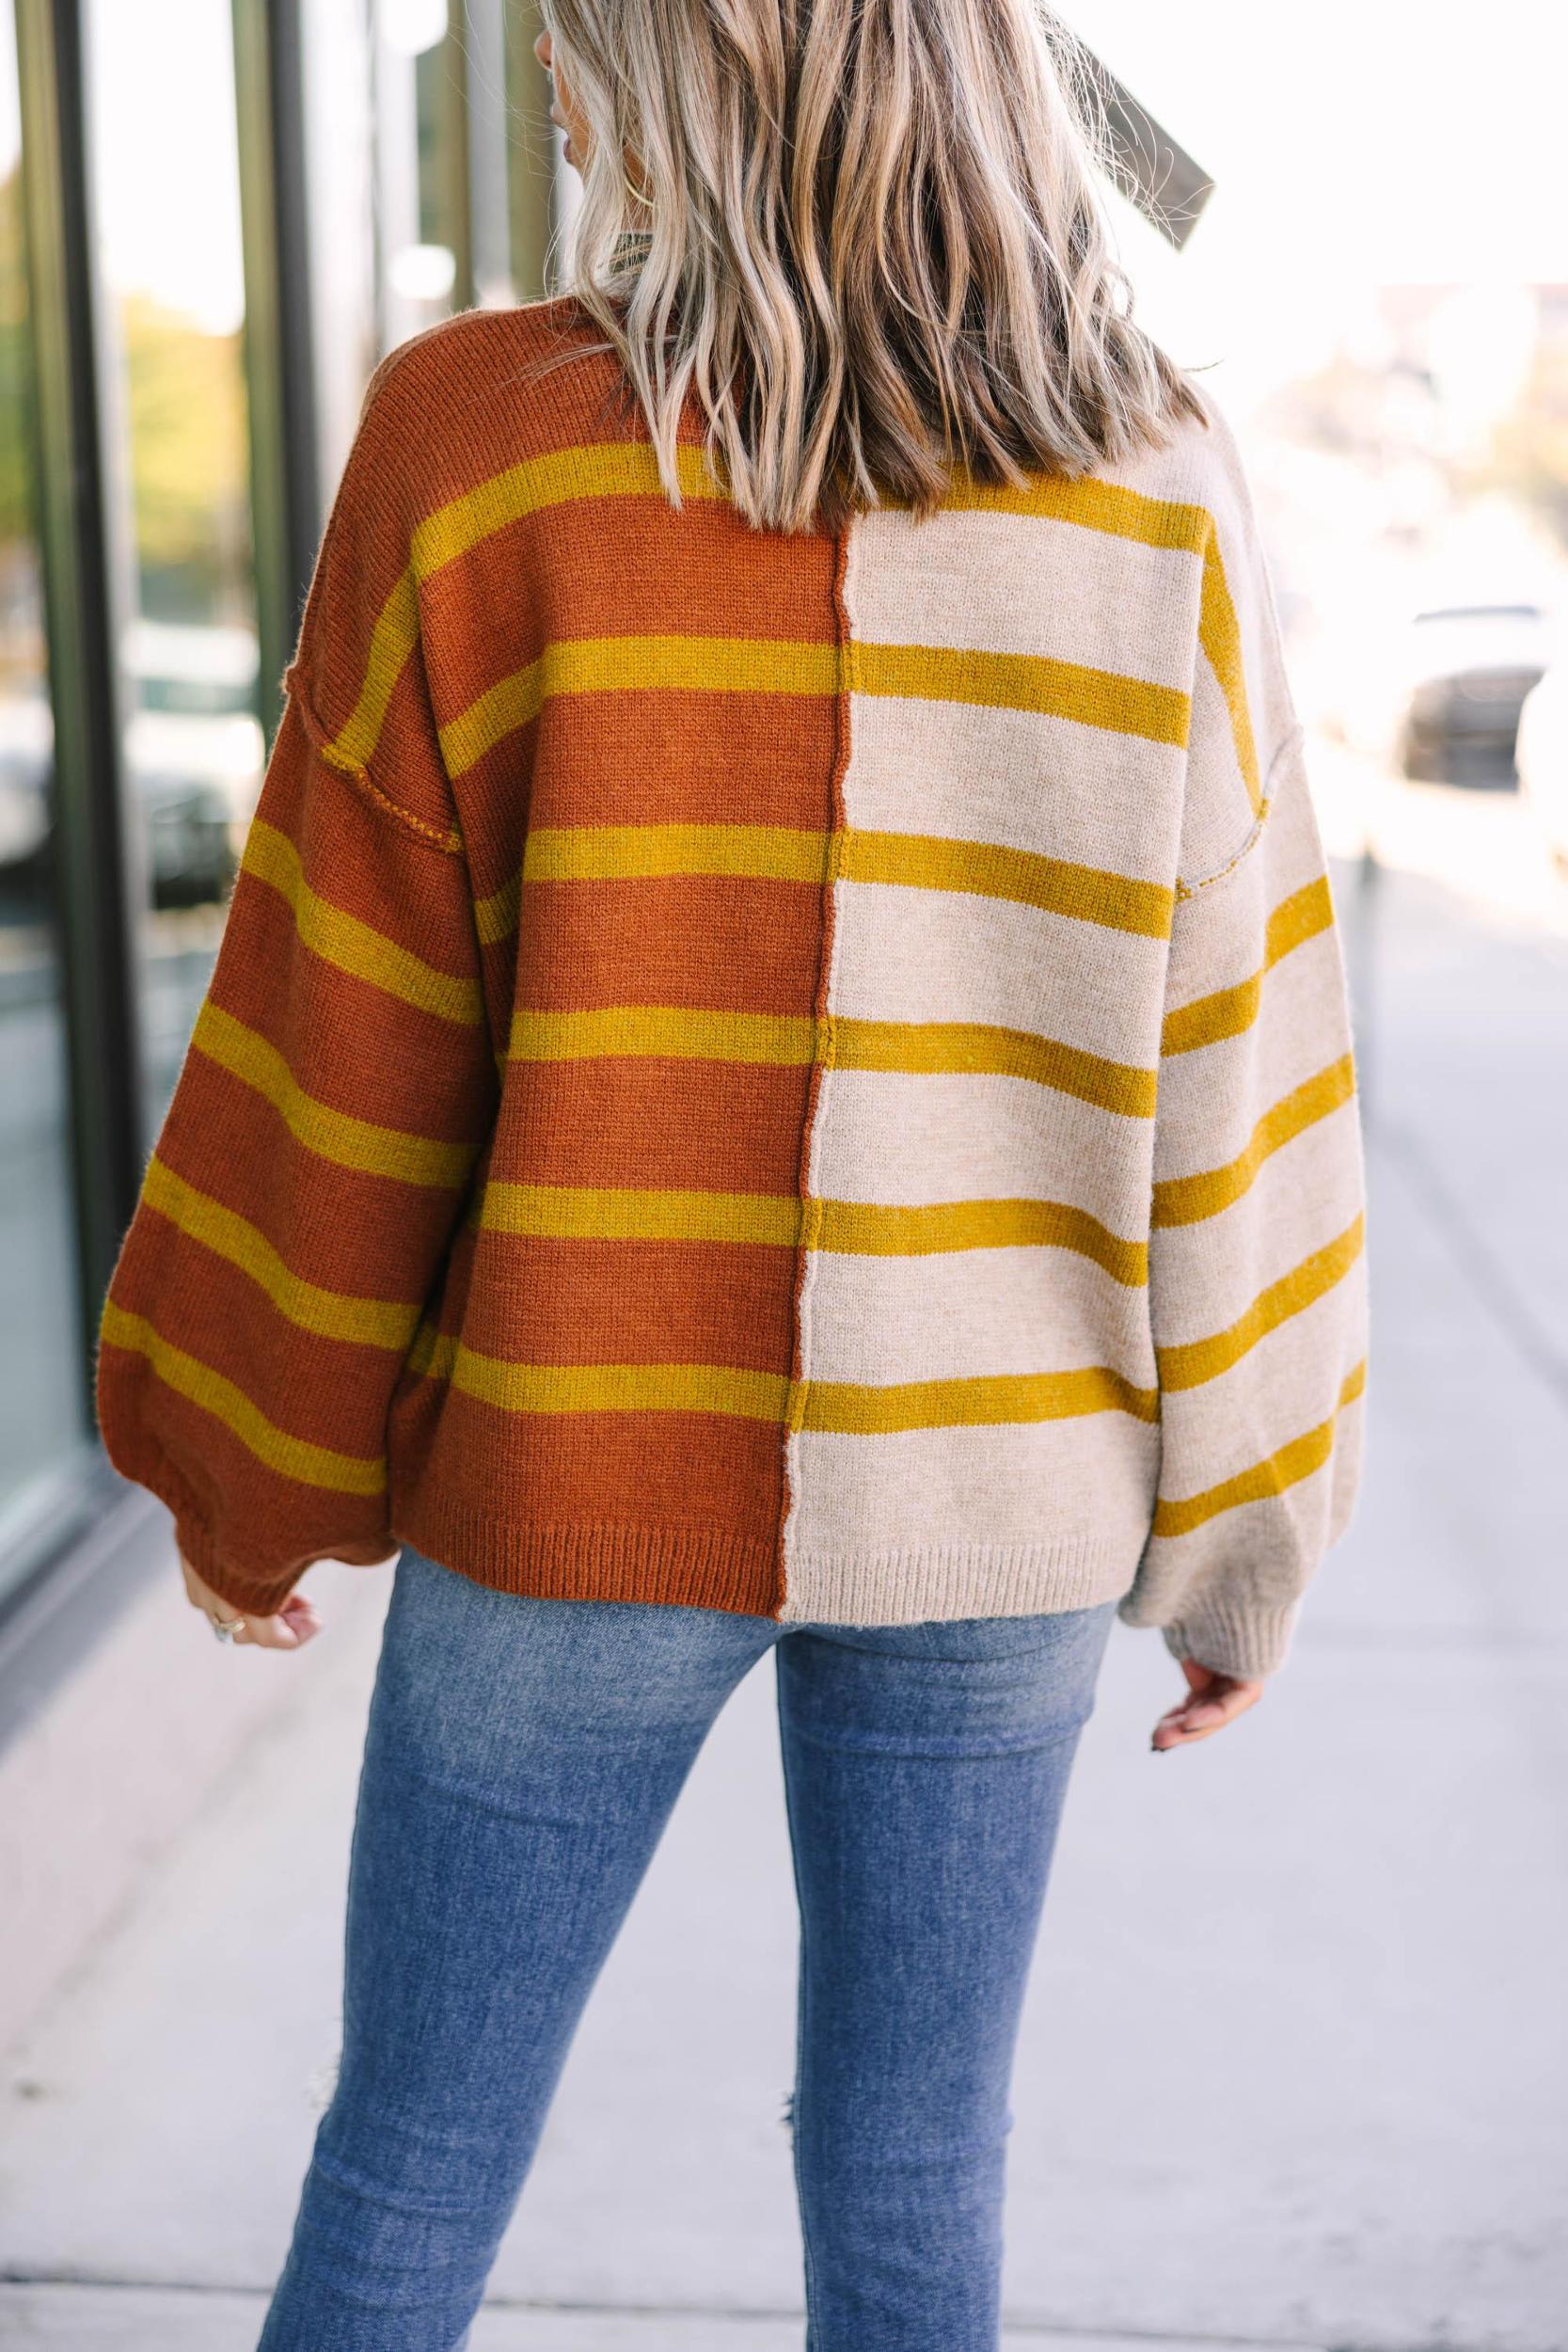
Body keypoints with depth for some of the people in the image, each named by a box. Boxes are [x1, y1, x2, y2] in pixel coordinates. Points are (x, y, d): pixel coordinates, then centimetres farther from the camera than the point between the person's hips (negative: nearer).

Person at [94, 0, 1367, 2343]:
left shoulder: (485, 445, -12)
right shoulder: (1156, 501, -5)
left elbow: (343, 1052, -8)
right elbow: (1233, 1072, -2)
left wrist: (249, 1472, 6)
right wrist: (1239, 1530, 9)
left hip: (579, 1468, -2)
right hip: (993, 1490, 2)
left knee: (410, 2154, 15)